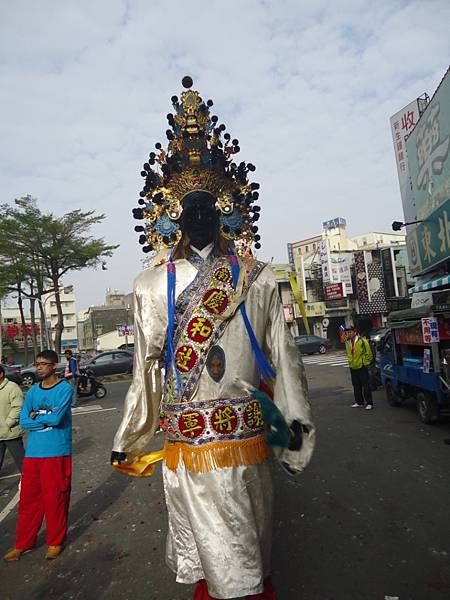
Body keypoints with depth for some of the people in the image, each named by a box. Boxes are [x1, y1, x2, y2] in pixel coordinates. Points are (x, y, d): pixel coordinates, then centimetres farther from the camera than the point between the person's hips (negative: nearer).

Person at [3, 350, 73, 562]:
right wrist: (47, 420, -12)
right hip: (32, 453, 5)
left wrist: (36, 416, -3)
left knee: (55, 499, 7)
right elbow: (23, 422, 1)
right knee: (28, 498, 13)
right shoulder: (32, 391, 7)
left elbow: (56, 419, -18)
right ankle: (23, 543, 31)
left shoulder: (65, 388, -10)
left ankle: (55, 542, 26)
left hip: (56, 453, -4)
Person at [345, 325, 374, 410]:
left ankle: (369, 403, 7)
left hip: (362, 367, -6)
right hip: (352, 367, 6)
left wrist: (366, 363, -5)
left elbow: (368, 353, -8)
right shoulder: (347, 342, 5)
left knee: (366, 385, -1)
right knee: (356, 386, 14)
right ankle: (359, 402, 26)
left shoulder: (362, 341, -14)